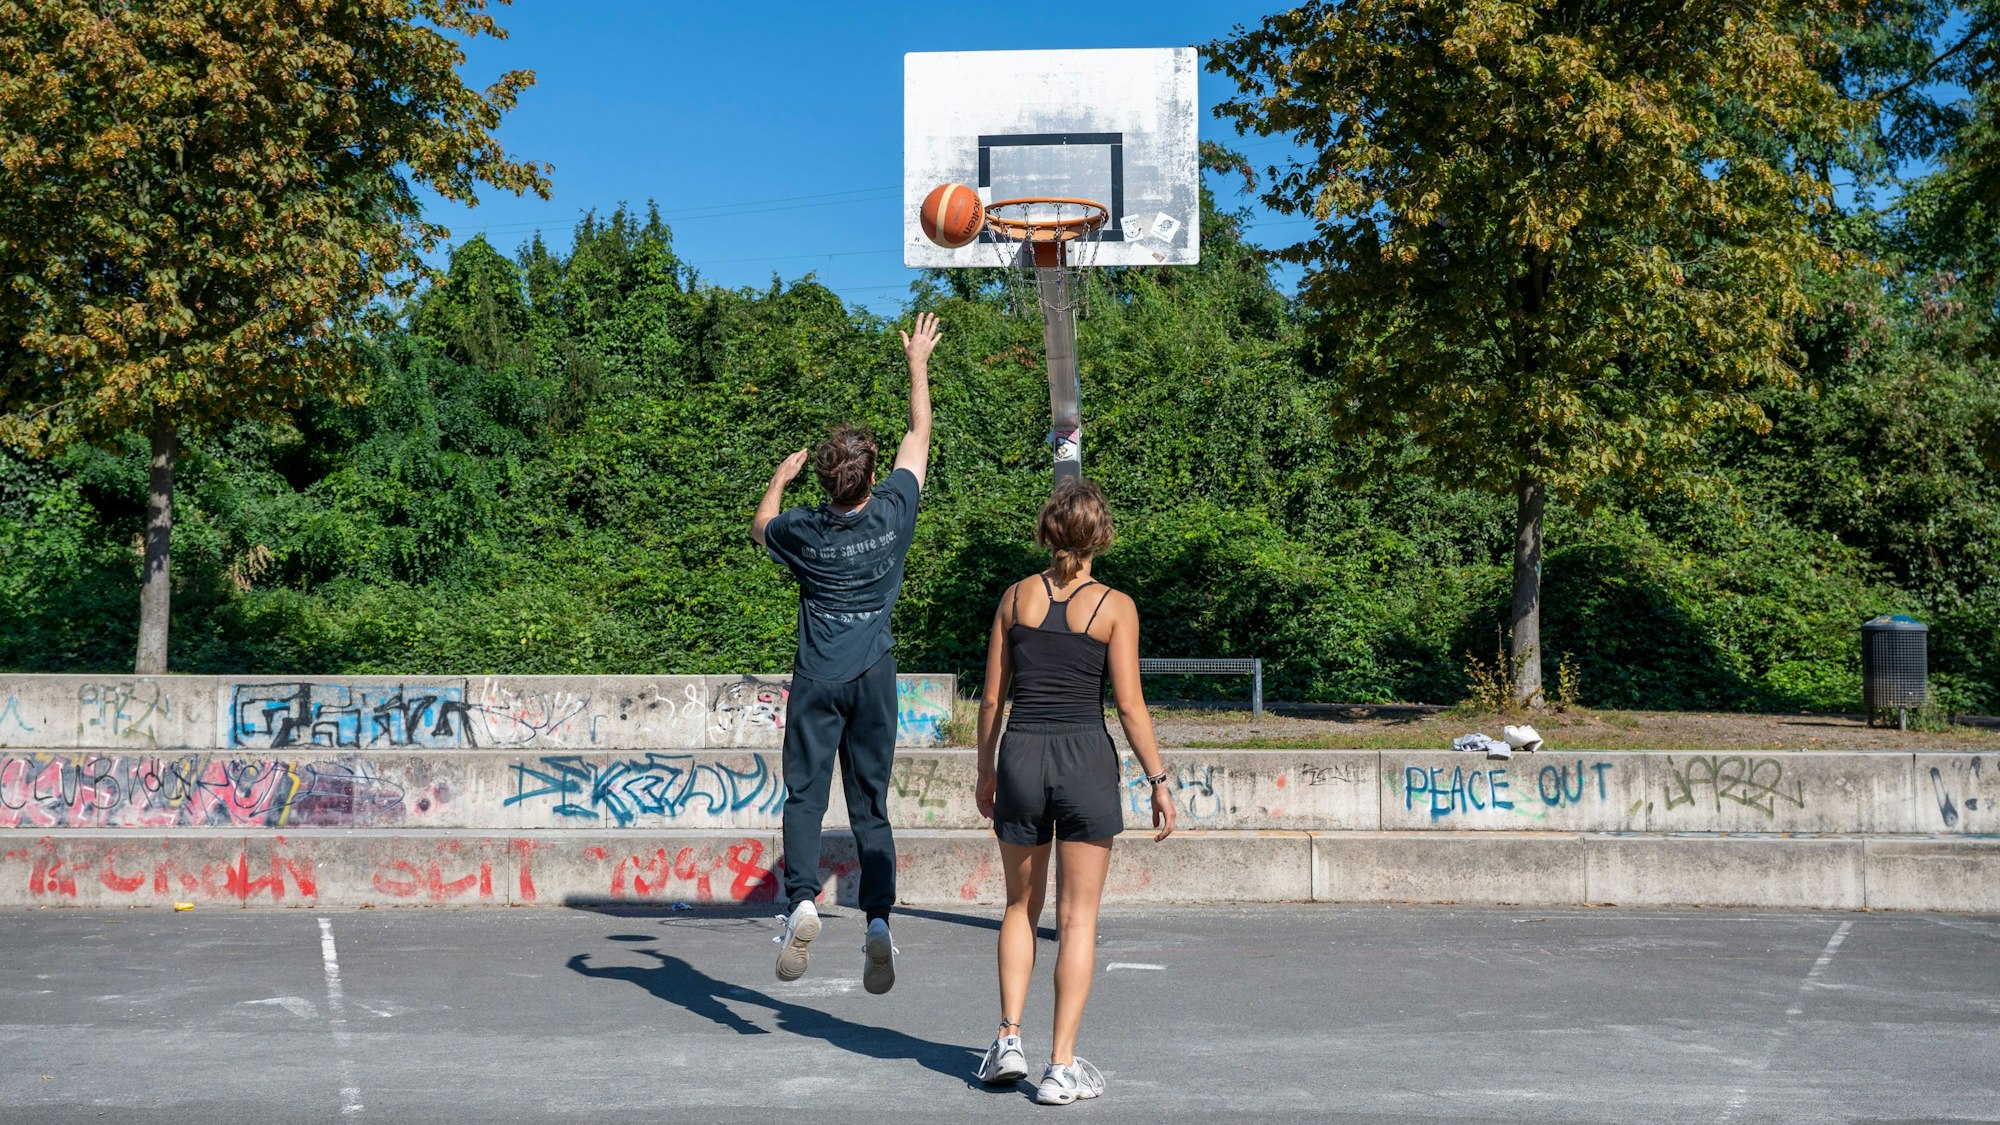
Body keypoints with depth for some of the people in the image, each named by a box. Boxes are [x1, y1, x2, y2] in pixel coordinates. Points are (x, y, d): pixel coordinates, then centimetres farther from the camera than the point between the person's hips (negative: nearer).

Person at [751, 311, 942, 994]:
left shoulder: (803, 531, -7)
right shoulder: (894, 512, -6)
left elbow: (760, 527, 18)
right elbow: (919, 436, 10)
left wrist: (778, 480, 32)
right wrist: (918, 363, 20)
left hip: (818, 680, -1)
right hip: (875, 679, 2)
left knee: (804, 797, 0)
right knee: (870, 806, 4)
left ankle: (802, 899, -21)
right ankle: (879, 919, -9)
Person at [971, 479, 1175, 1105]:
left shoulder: (1017, 596, 5)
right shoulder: (1114, 606, -2)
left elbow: (992, 696, 7)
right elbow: (1130, 705, -5)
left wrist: (985, 772, 17)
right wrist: (1158, 781, 2)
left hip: (1021, 755, 2)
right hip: (1086, 759, -2)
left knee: (1021, 906, 19)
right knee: (1077, 917, 6)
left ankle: (1009, 1038, 10)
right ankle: (1062, 1067, 6)